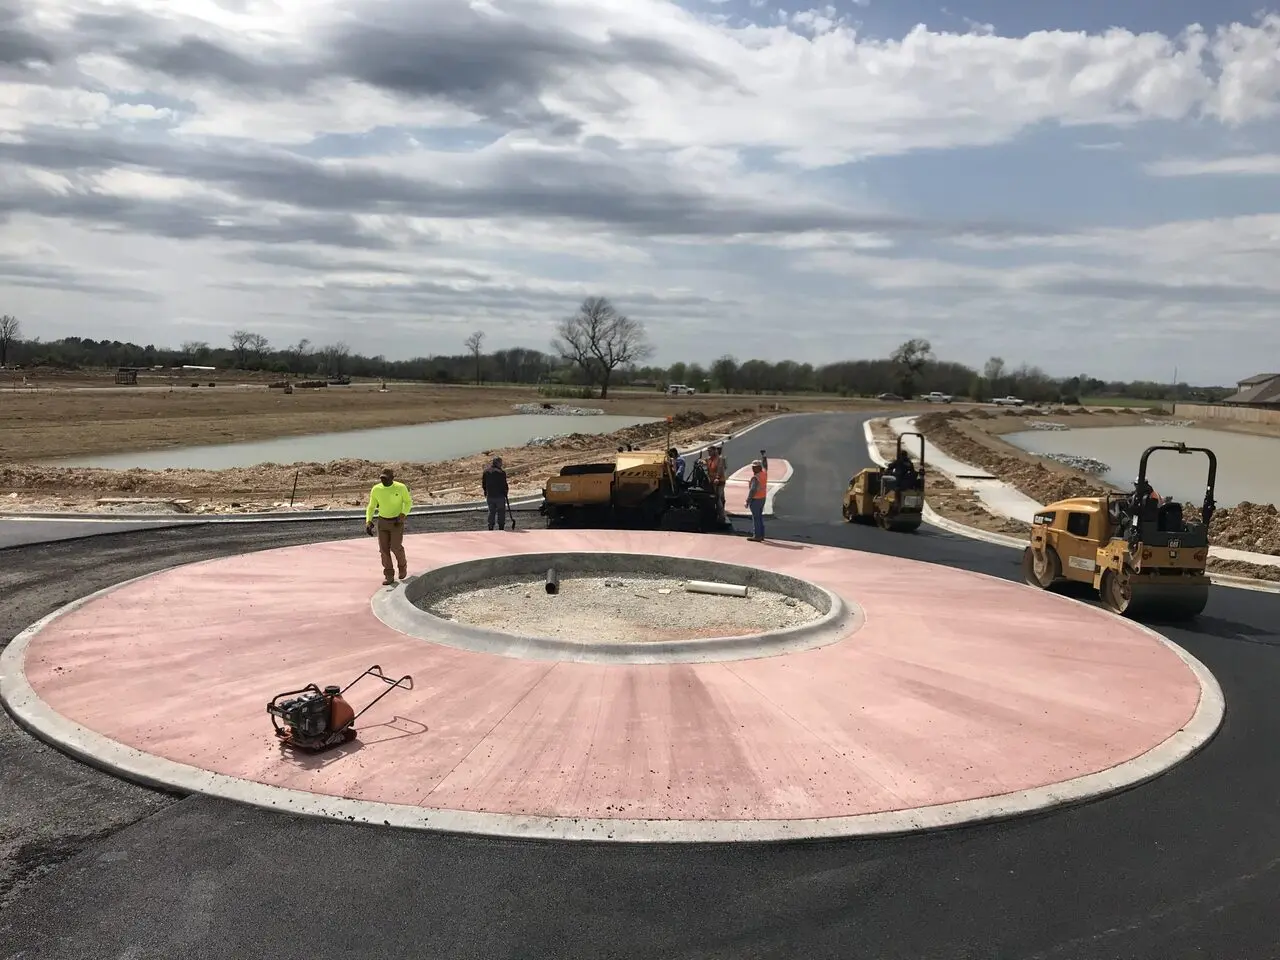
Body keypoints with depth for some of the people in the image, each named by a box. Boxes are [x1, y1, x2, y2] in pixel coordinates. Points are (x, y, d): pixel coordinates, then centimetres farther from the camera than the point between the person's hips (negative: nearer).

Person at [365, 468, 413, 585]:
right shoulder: (376, 489, -8)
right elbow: (371, 507, 2)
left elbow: (408, 502, -2)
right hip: (382, 522, 3)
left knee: (396, 547, -13)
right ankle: (389, 576, 9)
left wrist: (403, 515, -19)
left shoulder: (401, 487, -15)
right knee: (384, 549, -2)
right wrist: (368, 521, -13)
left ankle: (402, 565, 19)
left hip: (397, 522, -3)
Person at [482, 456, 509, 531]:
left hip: (489, 496, 5)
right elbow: (504, 485, -13)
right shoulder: (501, 473, -15)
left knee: (491, 512, 14)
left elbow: (483, 484, 10)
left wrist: (486, 492, 20)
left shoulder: (486, 472, 4)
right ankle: (501, 528, 6)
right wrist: (506, 491, 4)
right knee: (501, 512, 5)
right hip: (500, 496, -5)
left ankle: (490, 527, 13)